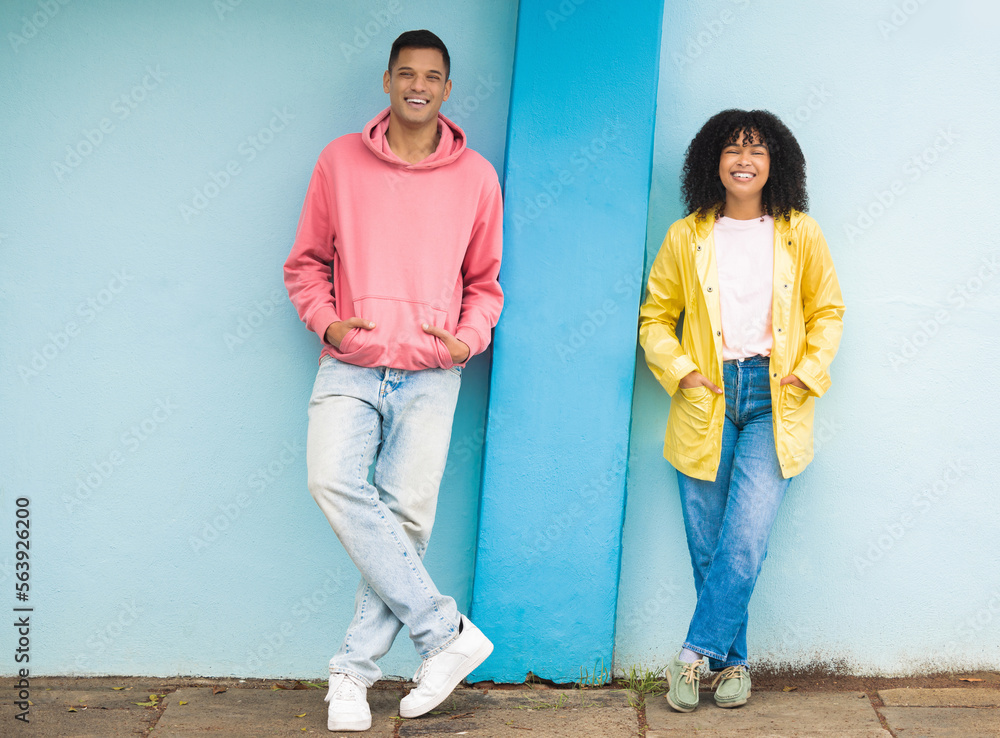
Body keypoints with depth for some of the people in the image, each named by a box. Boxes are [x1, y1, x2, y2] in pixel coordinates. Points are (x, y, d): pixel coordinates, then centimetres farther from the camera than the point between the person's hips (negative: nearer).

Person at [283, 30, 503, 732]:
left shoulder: (477, 177, 9)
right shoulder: (340, 161, 7)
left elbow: (484, 281, 17)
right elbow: (306, 263, 14)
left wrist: (470, 337, -1)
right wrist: (326, 321, -4)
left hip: (431, 373, 0)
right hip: (350, 365, 0)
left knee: (407, 510, -7)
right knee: (334, 482, -22)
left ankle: (356, 666, 8)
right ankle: (447, 631, -13)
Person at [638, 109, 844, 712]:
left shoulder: (800, 233, 5)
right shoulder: (687, 237, 6)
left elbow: (828, 310, 13)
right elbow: (655, 315, 12)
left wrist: (808, 372, 0)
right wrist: (679, 370, -2)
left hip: (775, 400, -1)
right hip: (707, 400, 1)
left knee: (745, 542, -12)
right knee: (709, 547, 2)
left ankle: (696, 653, 0)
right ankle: (733, 661, 15)